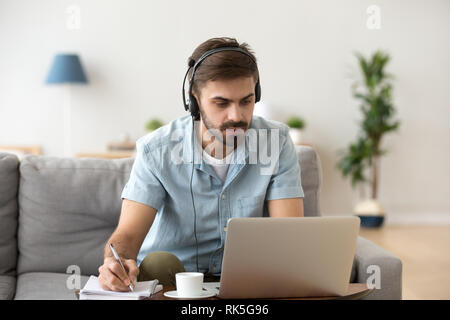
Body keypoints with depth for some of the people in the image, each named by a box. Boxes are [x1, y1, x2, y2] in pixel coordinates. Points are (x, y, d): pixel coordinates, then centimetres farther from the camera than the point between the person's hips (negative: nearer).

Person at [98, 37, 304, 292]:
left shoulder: (277, 143, -9)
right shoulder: (157, 150, -13)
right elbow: (127, 235, -16)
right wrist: (115, 264, -42)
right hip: (169, 280, -1)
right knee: (157, 263, -34)